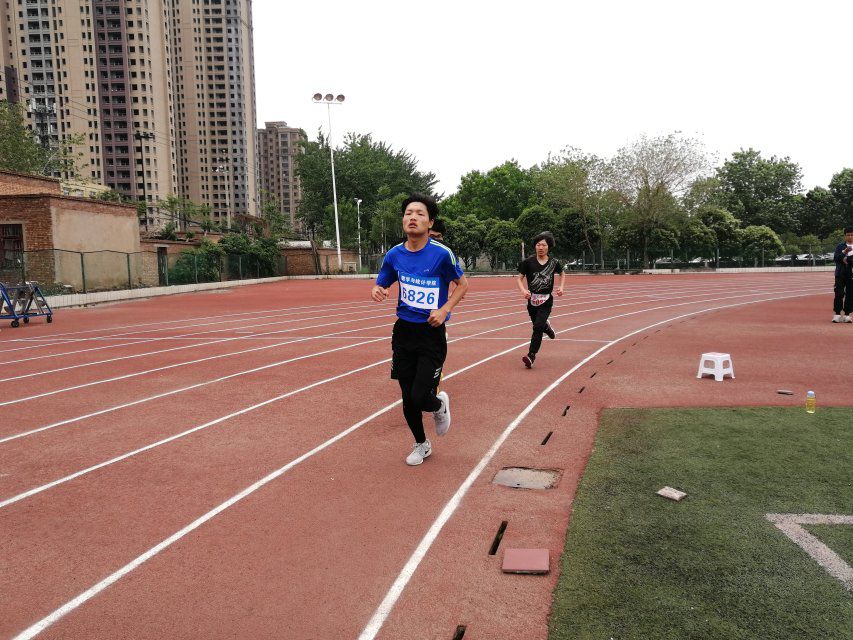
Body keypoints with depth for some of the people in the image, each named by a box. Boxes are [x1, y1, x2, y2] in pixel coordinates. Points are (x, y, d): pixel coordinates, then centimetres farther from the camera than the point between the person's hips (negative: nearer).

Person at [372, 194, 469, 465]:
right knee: (408, 399, 9)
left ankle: (440, 405, 28)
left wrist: (444, 309, -13)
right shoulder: (394, 255, -1)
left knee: (420, 398, -11)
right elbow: (380, 285, 12)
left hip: (432, 333, -4)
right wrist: (377, 291, -13)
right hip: (404, 331, 4)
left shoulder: (442, 253, -12)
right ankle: (421, 445, 35)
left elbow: (462, 283, 2)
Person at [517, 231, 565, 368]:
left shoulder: (554, 262, -1)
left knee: (538, 327, -15)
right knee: (538, 325, 15)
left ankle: (531, 356, -11)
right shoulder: (529, 262, -5)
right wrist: (523, 290, -20)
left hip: (546, 300, -1)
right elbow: (519, 278, -1)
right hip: (532, 300, 1)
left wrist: (561, 287, 3)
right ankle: (546, 327, 54)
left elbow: (563, 274, 19)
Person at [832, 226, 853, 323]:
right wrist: (844, 252, -20)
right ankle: (837, 314, 0)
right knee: (839, 294, -5)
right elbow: (836, 258, -7)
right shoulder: (840, 246, 6)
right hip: (840, 274, -1)